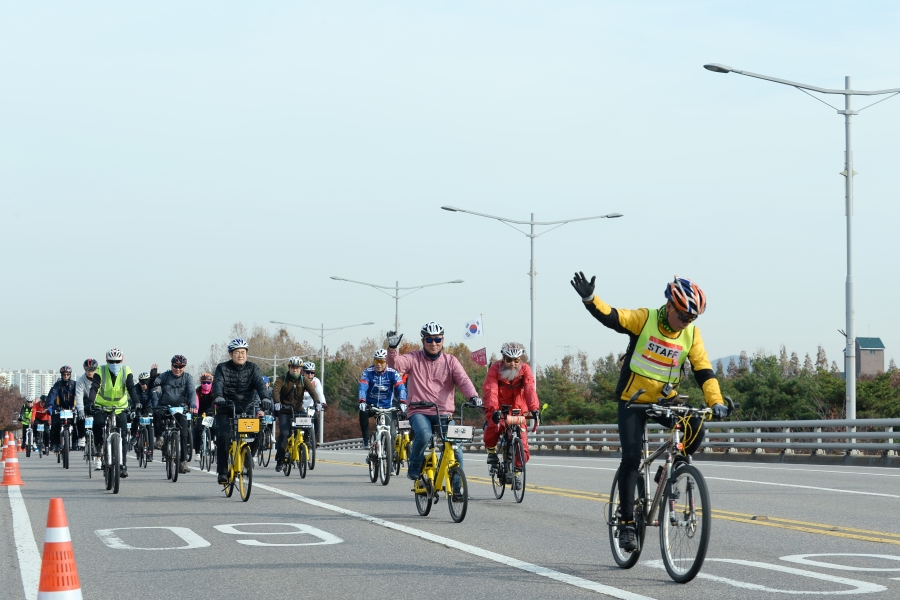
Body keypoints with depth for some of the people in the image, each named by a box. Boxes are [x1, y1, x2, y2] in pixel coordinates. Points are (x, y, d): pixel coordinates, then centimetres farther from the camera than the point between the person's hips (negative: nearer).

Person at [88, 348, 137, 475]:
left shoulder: (126, 372, -10)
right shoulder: (100, 371, -13)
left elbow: (131, 389, -18)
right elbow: (94, 388, -23)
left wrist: (135, 403, -34)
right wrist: (90, 403, -40)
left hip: (120, 407, 1)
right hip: (102, 406, -1)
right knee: (98, 424, -29)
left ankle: (123, 465, 1)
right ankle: (98, 451, -7)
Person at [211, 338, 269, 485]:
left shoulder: (252, 368, 4)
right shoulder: (222, 368, 0)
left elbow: (260, 384, -11)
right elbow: (217, 383, -17)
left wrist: (264, 398, -32)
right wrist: (218, 397, -39)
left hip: (246, 410, 1)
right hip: (225, 410, -1)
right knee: (223, 437, -20)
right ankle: (222, 472, -11)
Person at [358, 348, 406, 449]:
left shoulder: (392, 373, -7)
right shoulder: (368, 373, -8)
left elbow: (401, 387, -19)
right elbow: (363, 387, -22)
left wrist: (402, 402, -38)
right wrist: (362, 401, -41)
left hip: (387, 407, 1)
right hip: (371, 405, -1)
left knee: (392, 433, -15)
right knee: (363, 412, -34)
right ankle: (366, 440, -20)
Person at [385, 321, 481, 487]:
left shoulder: (450, 361, 8)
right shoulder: (414, 359, 6)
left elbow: (463, 380, -7)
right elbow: (395, 364, -12)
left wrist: (473, 396, -26)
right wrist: (392, 348, -32)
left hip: (444, 414, 2)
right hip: (419, 412, -2)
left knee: (455, 450, -12)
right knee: (424, 434, -33)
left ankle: (457, 487, 6)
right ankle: (414, 469, -9)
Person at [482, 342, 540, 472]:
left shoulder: (525, 369, -14)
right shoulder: (495, 369, -19)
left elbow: (530, 390, -29)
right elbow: (490, 390, -33)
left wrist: (534, 409, -47)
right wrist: (494, 409, -50)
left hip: (517, 409, 2)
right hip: (498, 409, -2)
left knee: (521, 443, -9)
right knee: (493, 426, -33)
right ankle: (491, 450, -4)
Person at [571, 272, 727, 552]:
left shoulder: (692, 335, -5)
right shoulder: (644, 319, -13)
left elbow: (704, 371, -9)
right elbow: (611, 317, -26)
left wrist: (716, 402, -24)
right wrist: (590, 299, -45)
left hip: (665, 400, 3)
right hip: (633, 400, -3)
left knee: (695, 429, -25)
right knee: (631, 458, -14)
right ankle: (626, 522, -5)